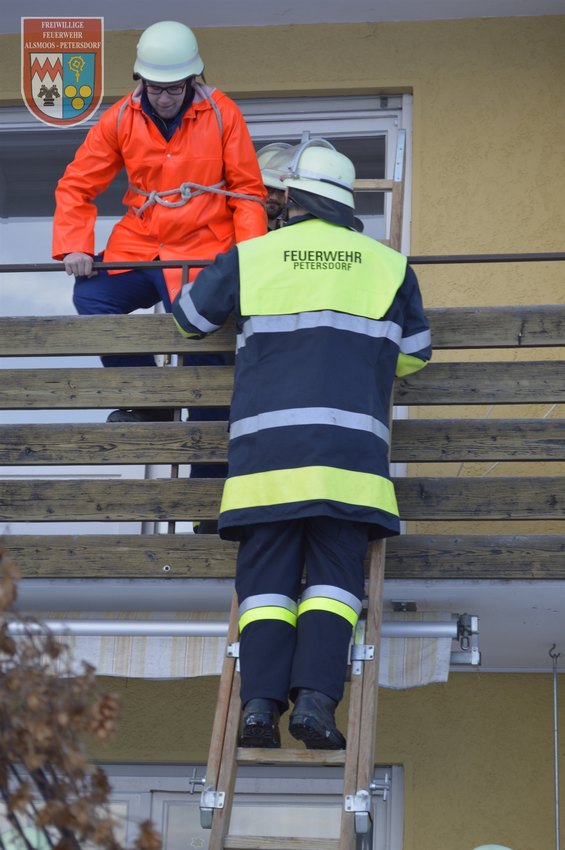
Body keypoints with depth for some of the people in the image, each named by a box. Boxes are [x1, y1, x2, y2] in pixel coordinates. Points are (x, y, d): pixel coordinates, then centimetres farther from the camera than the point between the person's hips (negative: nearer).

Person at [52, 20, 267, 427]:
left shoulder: (222, 113, -6)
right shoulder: (121, 118, -1)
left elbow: (247, 190, -2)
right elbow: (76, 185, 3)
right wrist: (74, 246, -10)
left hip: (203, 250, -3)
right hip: (137, 247, 3)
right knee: (91, 296, -16)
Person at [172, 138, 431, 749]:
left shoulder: (250, 257, 11)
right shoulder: (388, 264, 14)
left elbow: (190, 317, 24)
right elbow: (414, 354, 24)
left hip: (266, 447, 0)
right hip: (349, 450, 0)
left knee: (266, 577, 2)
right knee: (334, 577, -1)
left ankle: (260, 701, -15)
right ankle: (315, 698, -19)